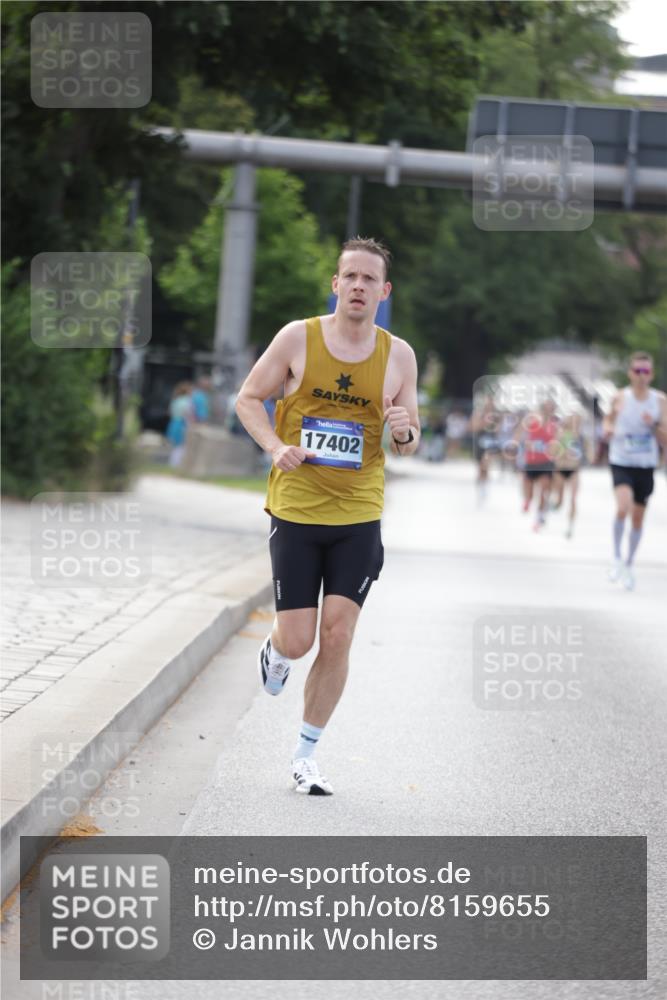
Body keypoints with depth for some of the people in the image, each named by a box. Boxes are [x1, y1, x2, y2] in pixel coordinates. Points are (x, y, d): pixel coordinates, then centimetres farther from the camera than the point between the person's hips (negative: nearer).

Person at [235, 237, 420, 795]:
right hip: (295, 511, -1)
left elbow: (409, 443, 10)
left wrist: (404, 433, -14)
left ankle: (306, 755, 11)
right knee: (297, 641, -4)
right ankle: (275, 653, 37)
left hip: (359, 517, 1)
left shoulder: (398, 355, 2)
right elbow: (249, 399, 5)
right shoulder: (298, 338, -4)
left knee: (337, 637, -5)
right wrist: (276, 446, -13)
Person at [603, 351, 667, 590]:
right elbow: (609, 418, 16)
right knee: (624, 507, -26)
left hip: (646, 466, 2)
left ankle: (628, 566, 29)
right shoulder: (620, 398, -4)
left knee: (638, 518, 11)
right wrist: (607, 429, -6)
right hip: (621, 463, -2)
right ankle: (617, 558, -9)